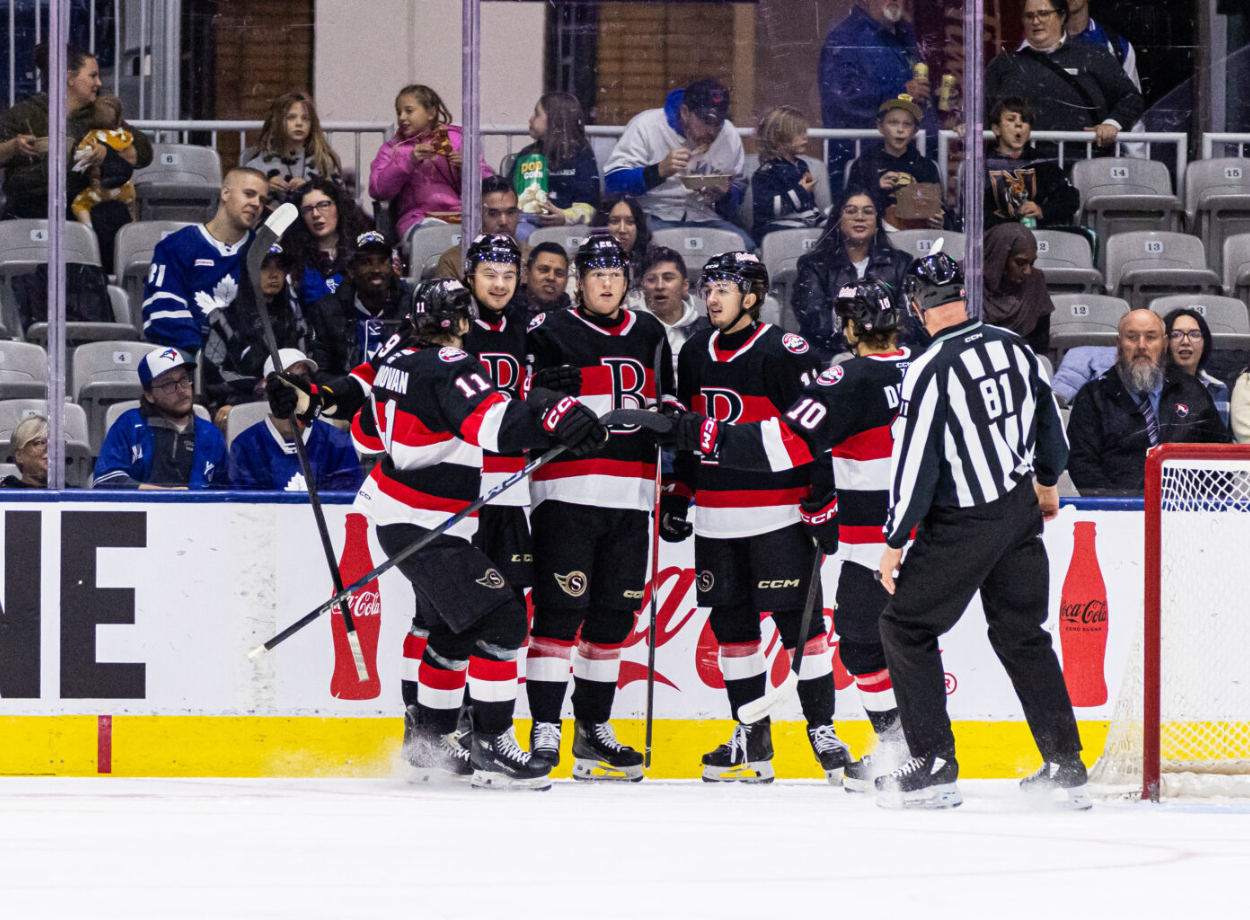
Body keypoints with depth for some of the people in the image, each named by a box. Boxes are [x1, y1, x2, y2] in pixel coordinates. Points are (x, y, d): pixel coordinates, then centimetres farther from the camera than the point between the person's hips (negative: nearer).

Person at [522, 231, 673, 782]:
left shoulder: (649, 335, 16)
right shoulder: (551, 334, 0)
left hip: (630, 498, 5)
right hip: (566, 492, -5)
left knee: (614, 612, 7)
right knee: (561, 607, -11)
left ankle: (593, 728, 17)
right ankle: (544, 730, -9)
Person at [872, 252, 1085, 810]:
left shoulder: (930, 370, -19)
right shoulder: (1012, 346, 1)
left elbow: (915, 464, -17)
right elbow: (1049, 420, 15)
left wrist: (895, 542, -7)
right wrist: (1046, 483, 32)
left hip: (962, 525, -7)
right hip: (1021, 512, 7)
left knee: (907, 628, 6)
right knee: (1022, 634, 15)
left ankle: (934, 767, 1)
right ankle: (1065, 768, 11)